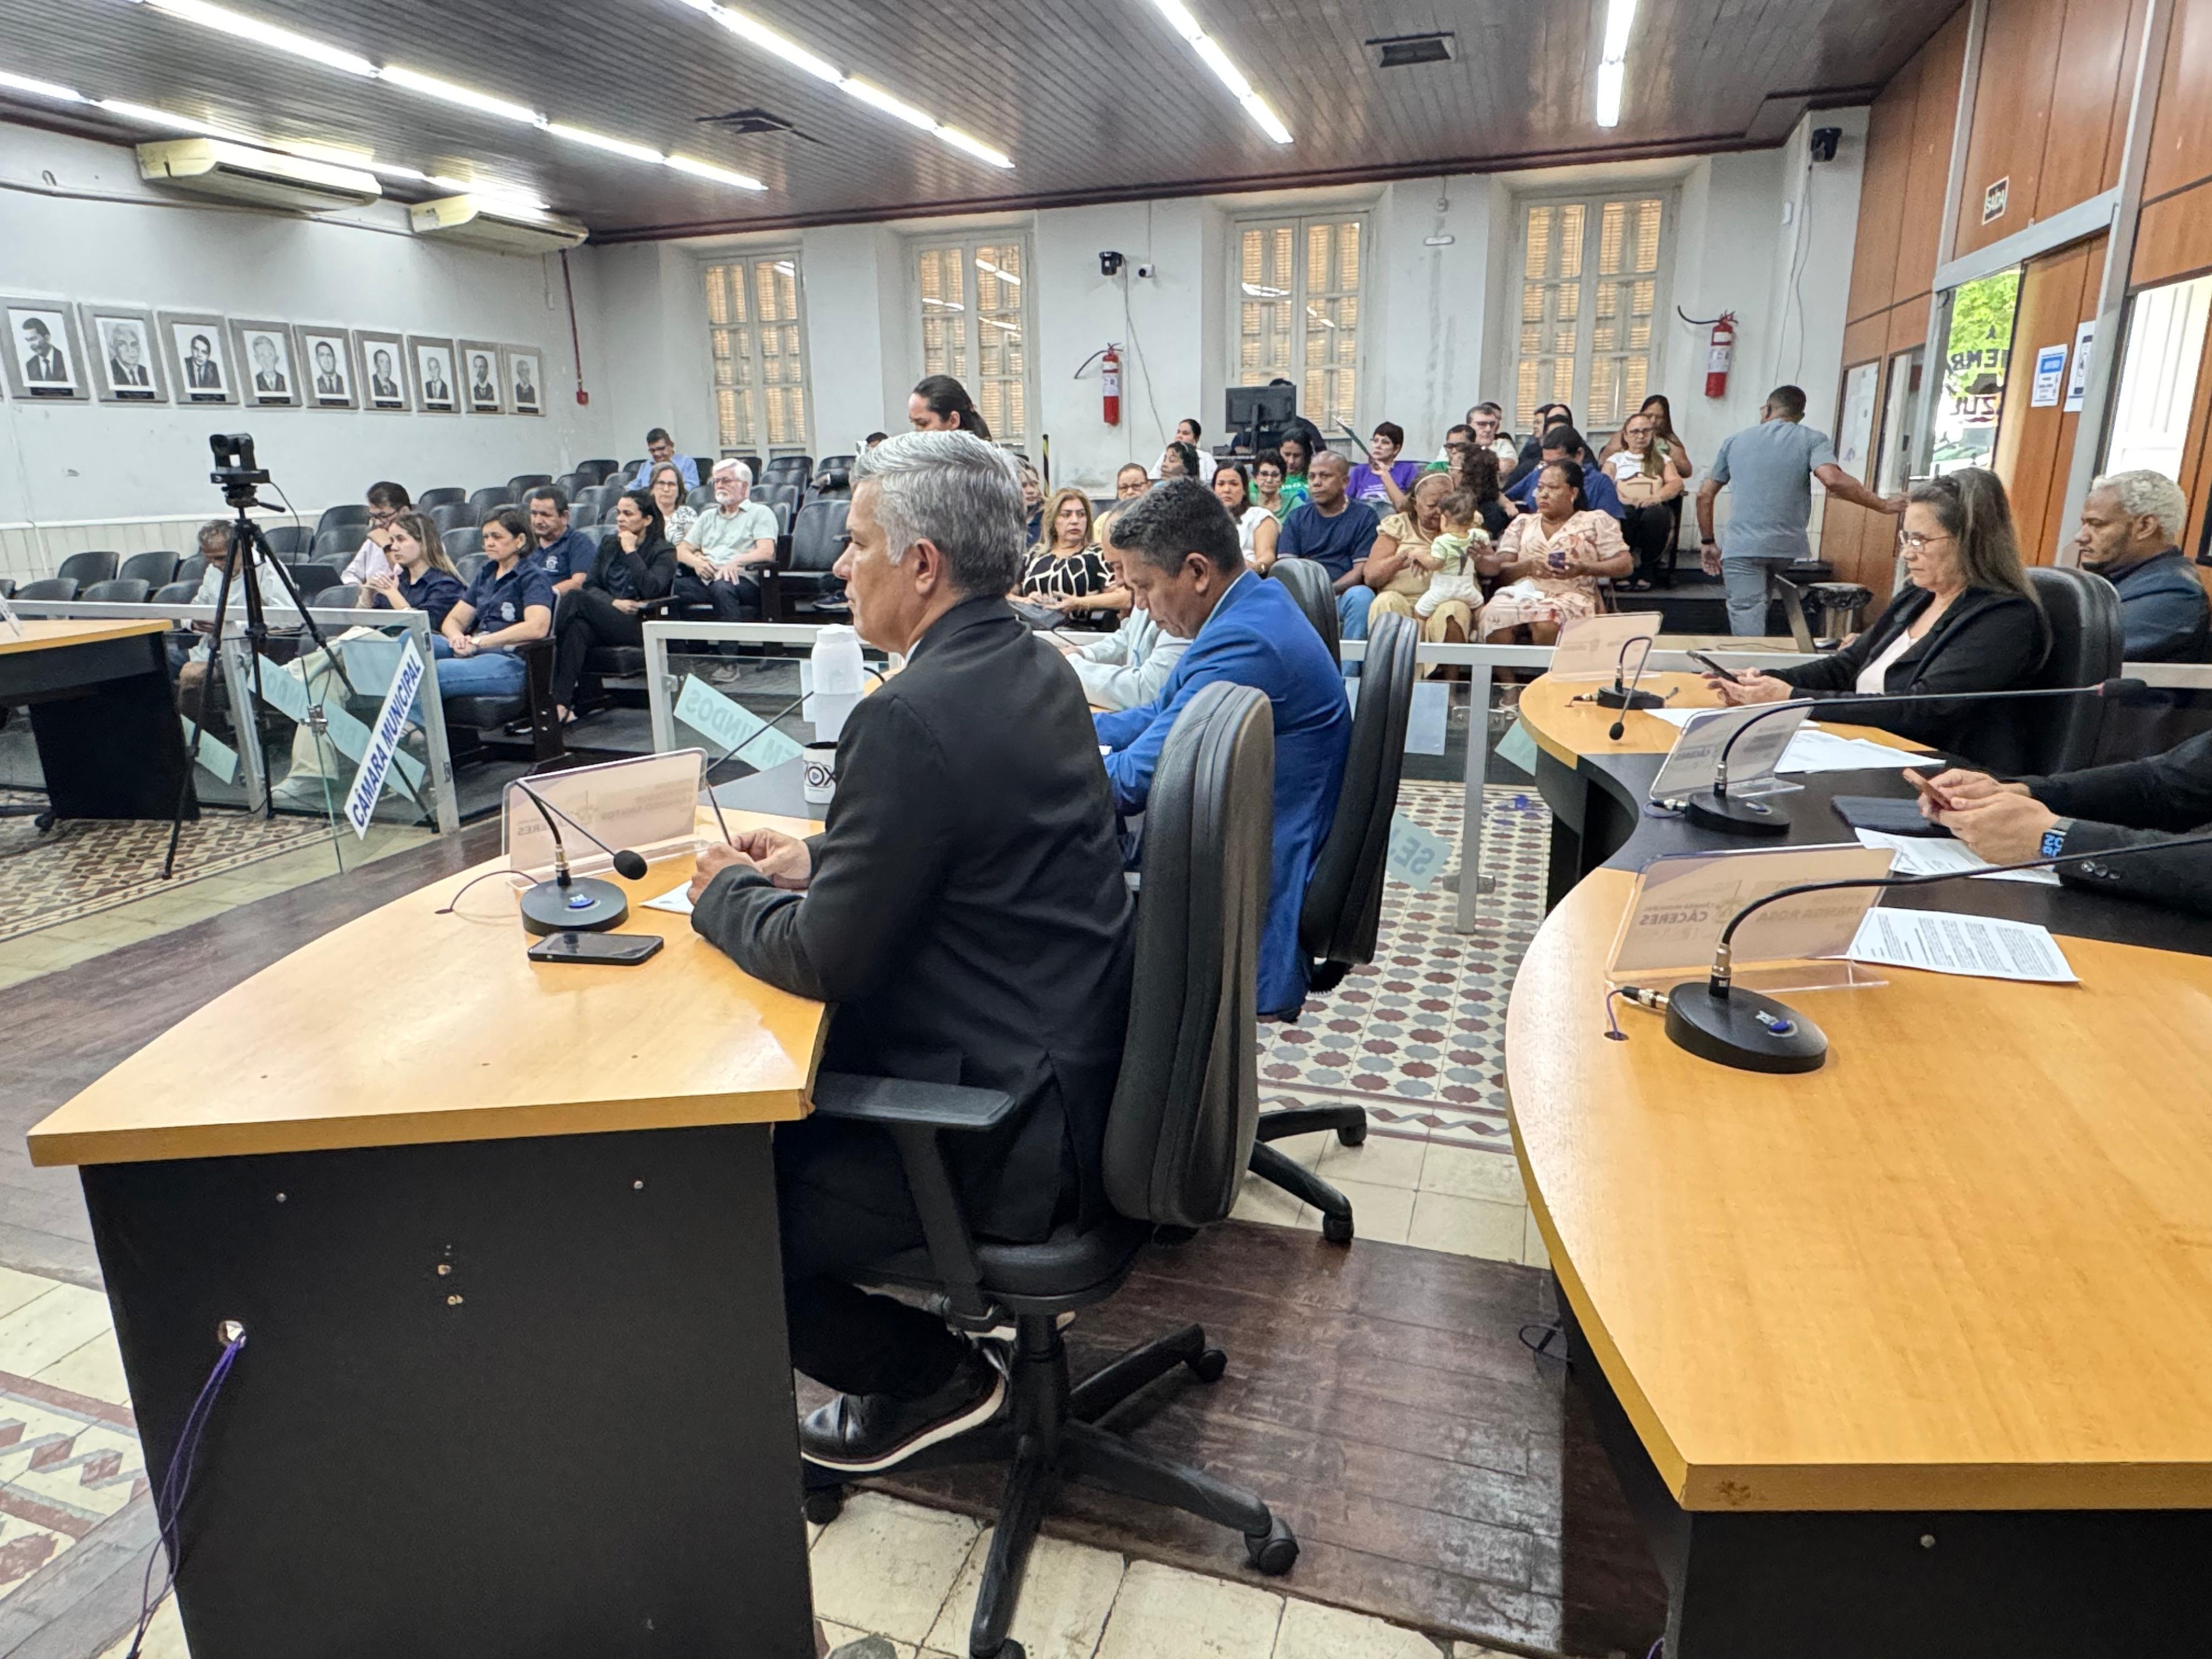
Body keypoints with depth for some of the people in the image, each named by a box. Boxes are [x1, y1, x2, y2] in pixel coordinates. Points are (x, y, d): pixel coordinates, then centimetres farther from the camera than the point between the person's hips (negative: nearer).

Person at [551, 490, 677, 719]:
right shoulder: (608, 545, 23)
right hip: (605, 620, 5)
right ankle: (563, 701, -42)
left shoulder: (663, 552, 6)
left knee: (577, 599, -28)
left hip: (639, 626, -5)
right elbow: (590, 585, 12)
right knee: (578, 627, -33)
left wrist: (630, 552, -7)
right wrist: (614, 603, -7)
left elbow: (650, 589, -13)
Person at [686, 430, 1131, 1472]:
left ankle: (933, 1377, 18)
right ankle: (916, 1350, 33)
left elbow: (825, 959, -19)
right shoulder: (1034, 667, 4)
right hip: (1079, 1063, 10)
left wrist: (724, 893, 0)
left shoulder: (912, 718, -26)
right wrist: (816, 858, 10)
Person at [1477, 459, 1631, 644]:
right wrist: (1528, 565, -10)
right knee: (1495, 620, -33)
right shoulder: (1522, 522, 22)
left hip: (1569, 596, -2)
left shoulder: (1597, 521, 15)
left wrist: (1584, 569, -8)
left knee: (1546, 625, -37)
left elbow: (1625, 564, 8)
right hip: (1519, 592, 2)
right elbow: (1501, 571, 11)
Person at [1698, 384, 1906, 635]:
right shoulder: (1812, 440, 5)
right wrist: (1884, 505, -4)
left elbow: (1705, 494, 14)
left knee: (1747, 629, -6)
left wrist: (1708, 542, 23)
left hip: (1742, 549, 0)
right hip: (1790, 549, 0)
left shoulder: (1733, 441, 14)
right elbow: (1834, 480, -13)